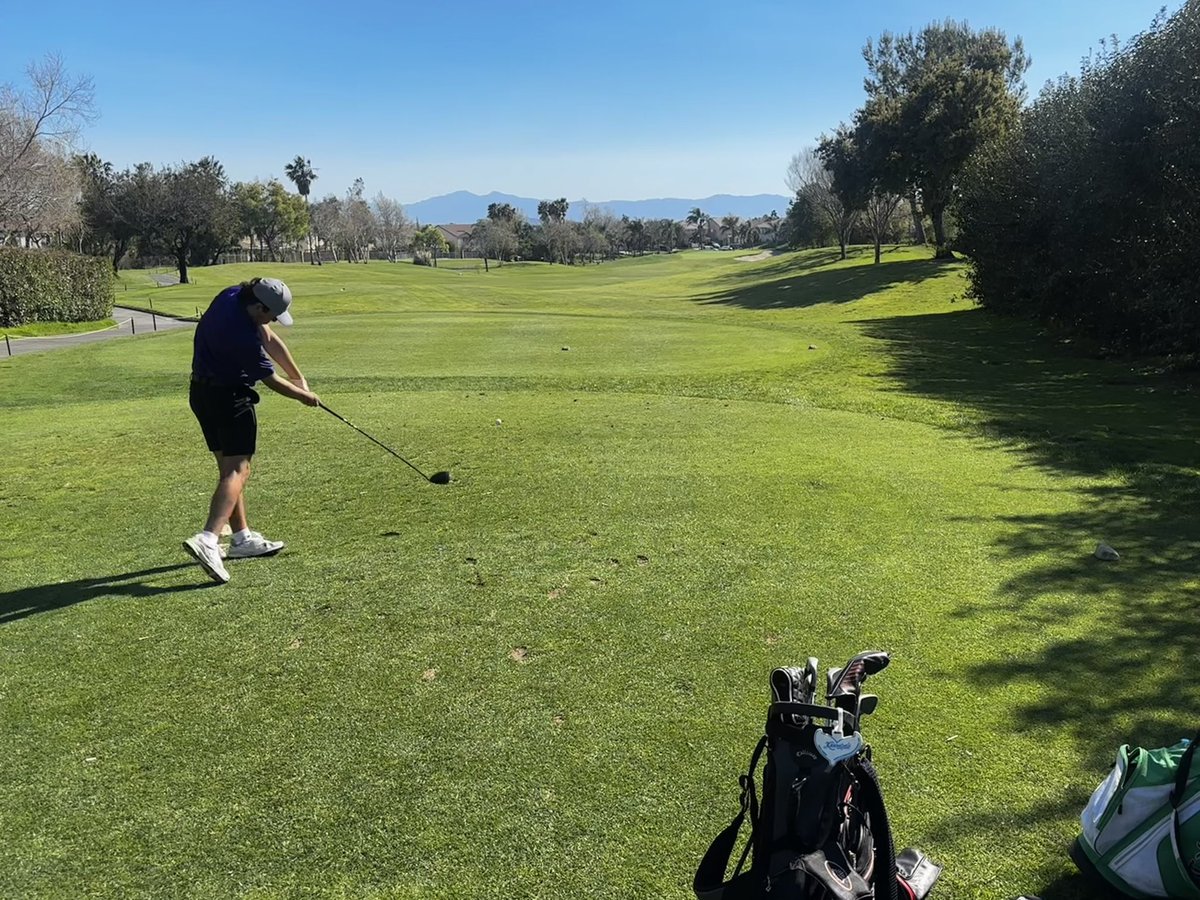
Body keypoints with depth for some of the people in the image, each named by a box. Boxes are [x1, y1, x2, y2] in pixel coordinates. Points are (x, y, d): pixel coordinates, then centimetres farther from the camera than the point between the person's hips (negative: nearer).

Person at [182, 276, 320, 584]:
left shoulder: (233, 295, -2)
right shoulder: (243, 337, -27)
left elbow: (271, 340, 6)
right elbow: (272, 382, -13)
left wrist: (298, 377, 8)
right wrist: (304, 396, 4)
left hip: (201, 393, 10)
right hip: (229, 396, -10)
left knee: (228, 467, 13)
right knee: (237, 469, -11)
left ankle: (242, 538, 19)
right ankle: (208, 538, -26)